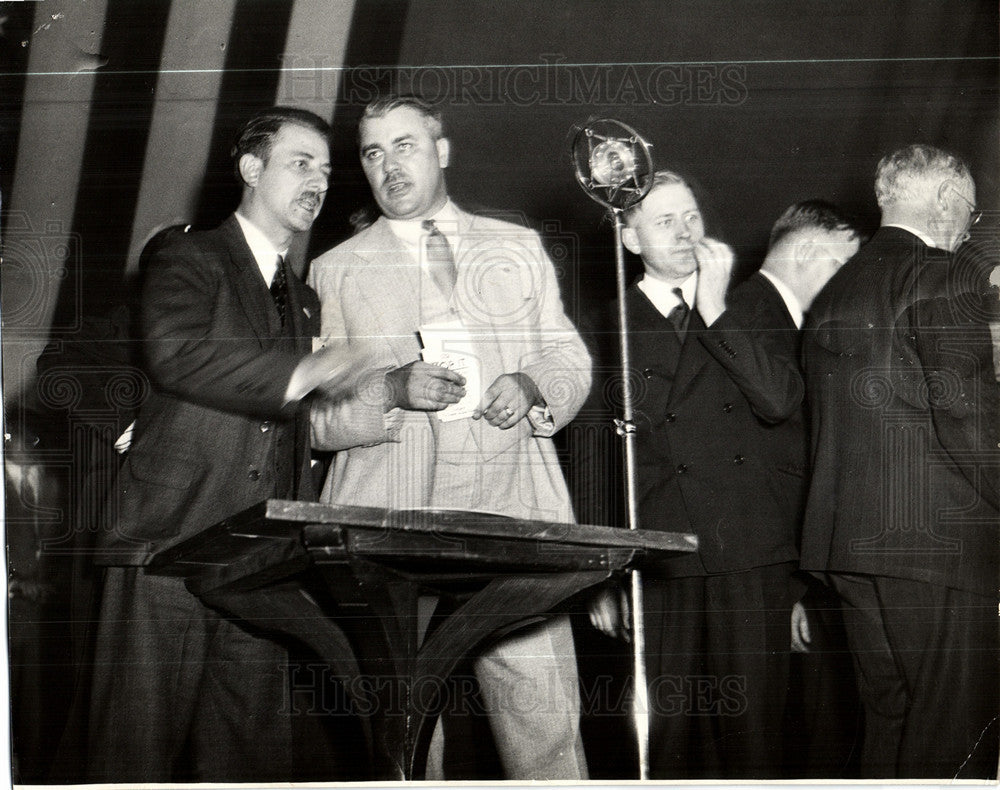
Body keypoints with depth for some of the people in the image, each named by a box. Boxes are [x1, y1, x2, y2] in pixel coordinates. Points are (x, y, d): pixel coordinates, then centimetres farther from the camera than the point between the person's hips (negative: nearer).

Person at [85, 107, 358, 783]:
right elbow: (174, 354, -18)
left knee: (250, 754, 3)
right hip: (172, 542, -6)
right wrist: (300, 372, -21)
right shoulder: (189, 260, 3)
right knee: (142, 750, -5)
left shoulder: (304, 300, 25)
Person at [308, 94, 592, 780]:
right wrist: (393, 390, -10)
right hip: (389, 520, -1)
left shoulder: (519, 248, 21)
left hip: (517, 515, 1)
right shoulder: (336, 271, 15)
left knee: (547, 722, -7)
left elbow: (571, 359, 21)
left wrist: (532, 387, -2)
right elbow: (312, 414, 9)